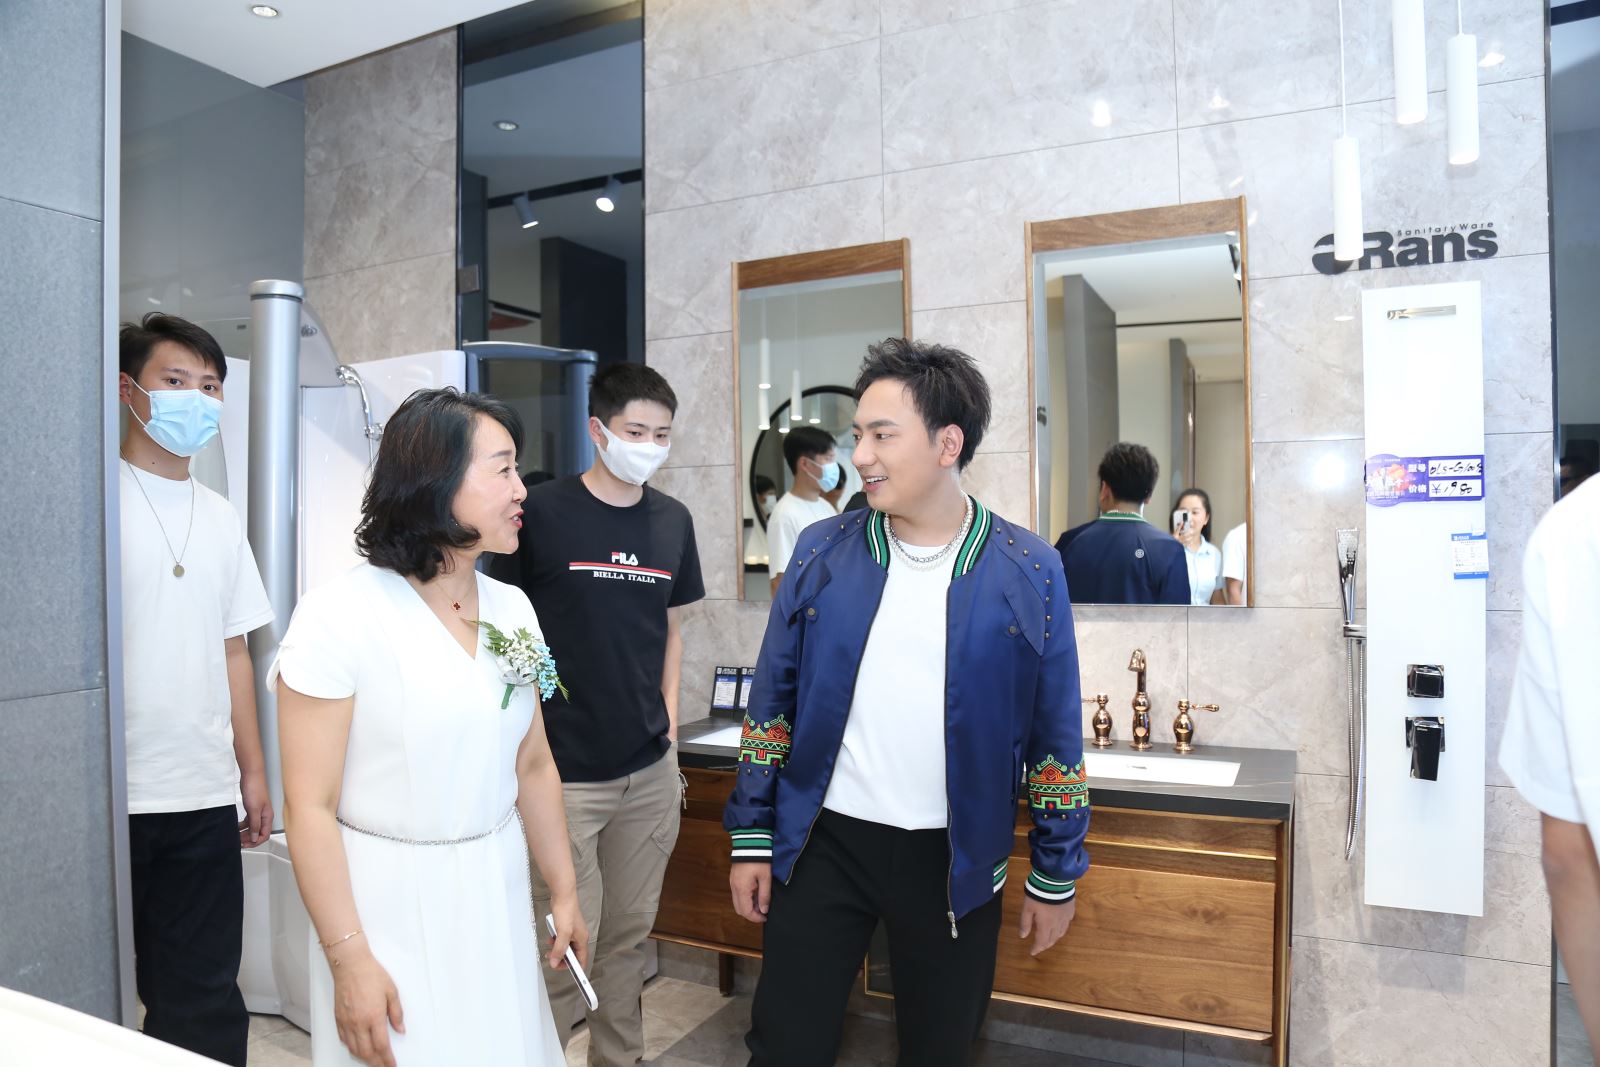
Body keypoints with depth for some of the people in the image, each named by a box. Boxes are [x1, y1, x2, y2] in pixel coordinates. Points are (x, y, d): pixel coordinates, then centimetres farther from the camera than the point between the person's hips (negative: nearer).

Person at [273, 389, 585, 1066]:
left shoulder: (513, 610, 1)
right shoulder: (339, 615, -16)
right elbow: (310, 806, -15)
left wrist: (563, 890, 12)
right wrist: (349, 960, -14)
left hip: (497, 902, 5)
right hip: (389, 908, -5)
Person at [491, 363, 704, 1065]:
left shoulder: (673, 521, 6)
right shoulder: (543, 512, -8)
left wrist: (668, 726, 9)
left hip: (651, 771, 5)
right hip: (565, 770, -4)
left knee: (630, 935, 16)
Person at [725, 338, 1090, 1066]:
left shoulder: (1029, 573, -7)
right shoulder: (821, 554, -3)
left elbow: (1054, 738, 0)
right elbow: (771, 706, 2)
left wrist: (1056, 875, 3)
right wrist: (751, 839, 2)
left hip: (956, 861, 0)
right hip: (822, 843, 1)